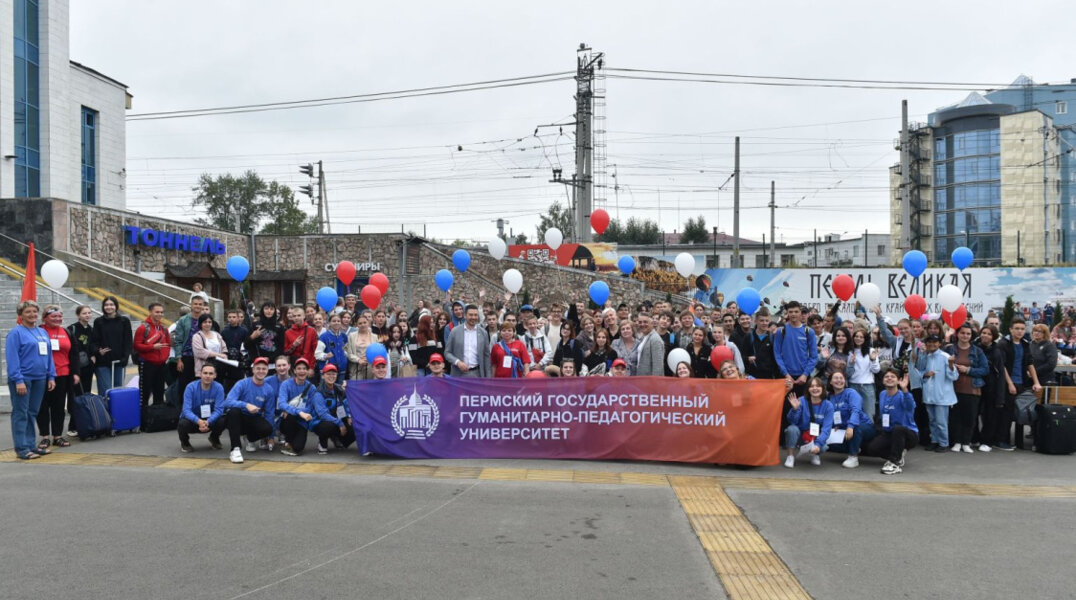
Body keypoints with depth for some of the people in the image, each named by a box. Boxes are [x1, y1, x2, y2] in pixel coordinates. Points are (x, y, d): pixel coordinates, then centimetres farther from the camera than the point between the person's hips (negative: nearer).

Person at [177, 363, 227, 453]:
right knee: (183, 424, -34)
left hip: (209, 421, 1)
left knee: (223, 420, -28)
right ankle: (184, 442, 4)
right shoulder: (191, 387, -19)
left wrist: (207, 422, -38)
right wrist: (199, 421, -43)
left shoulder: (219, 388, -16)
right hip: (193, 420, -1)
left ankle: (214, 438, 9)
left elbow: (219, 410, -20)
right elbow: (186, 410, -25)